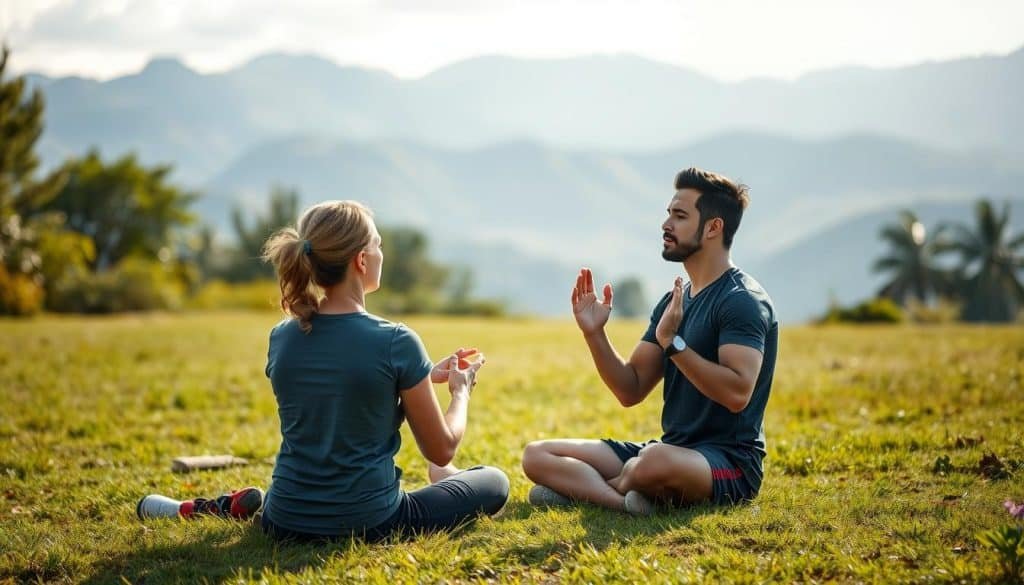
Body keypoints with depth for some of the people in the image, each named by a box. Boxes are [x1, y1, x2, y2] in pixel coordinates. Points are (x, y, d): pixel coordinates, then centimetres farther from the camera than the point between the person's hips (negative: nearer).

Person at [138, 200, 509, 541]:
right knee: (494, 481, 19)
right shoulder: (396, 343, -17)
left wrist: (425, 376, 23)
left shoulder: (281, 338, 0)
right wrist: (461, 390, 14)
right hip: (369, 525, -4)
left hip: (287, 524, 5)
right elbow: (441, 451, -7)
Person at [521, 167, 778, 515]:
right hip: (673, 450, 9)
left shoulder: (743, 300, -12)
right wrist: (594, 334, -2)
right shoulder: (674, 301, 15)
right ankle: (629, 502, -24)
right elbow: (631, 391, 11)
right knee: (537, 456, 1)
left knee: (656, 461, -43)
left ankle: (580, 490, -10)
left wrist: (673, 342, -26)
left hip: (729, 462, -9)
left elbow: (738, 393, -26)